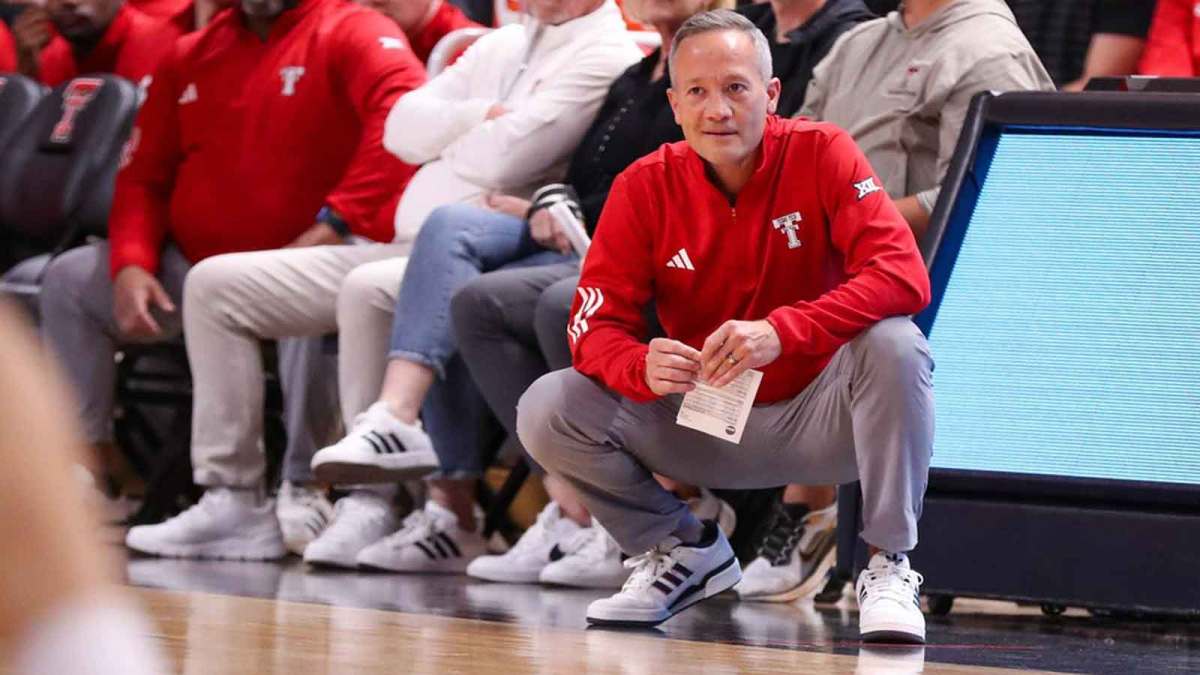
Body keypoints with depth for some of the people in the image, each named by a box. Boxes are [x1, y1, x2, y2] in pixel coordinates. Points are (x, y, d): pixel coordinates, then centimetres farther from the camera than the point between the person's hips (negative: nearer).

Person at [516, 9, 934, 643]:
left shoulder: (821, 155, -13)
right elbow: (596, 324, -9)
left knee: (893, 346, -33)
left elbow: (903, 275, -25)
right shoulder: (644, 187, -6)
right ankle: (684, 549, 8)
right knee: (547, 410, -17)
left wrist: (780, 332, -39)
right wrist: (644, 367, -34)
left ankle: (889, 567, -16)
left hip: (815, 418, -2)